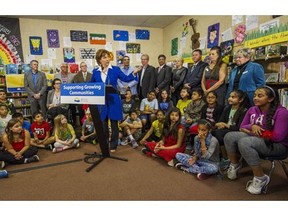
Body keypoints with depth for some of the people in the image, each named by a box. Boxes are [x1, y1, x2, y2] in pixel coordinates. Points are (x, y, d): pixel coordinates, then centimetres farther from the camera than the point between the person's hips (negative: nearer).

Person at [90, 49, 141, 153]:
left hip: (113, 100, -2)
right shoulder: (95, 72, 5)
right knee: (103, 124, 11)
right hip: (101, 101, 2)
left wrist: (134, 73, -23)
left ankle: (113, 145, 21)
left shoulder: (115, 69, -2)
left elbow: (125, 78, -8)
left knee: (114, 124, 7)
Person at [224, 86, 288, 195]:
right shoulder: (252, 110, 3)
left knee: (244, 142, -33)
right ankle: (235, 164, 10)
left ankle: (260, 178, -18)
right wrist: (252, 126, -14)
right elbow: (242, 127, 9)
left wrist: (256, 132, -12)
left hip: (276, 145, -6)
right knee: (229, 136, -14)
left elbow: (278, 137, -19)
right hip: (255, 138, 7)